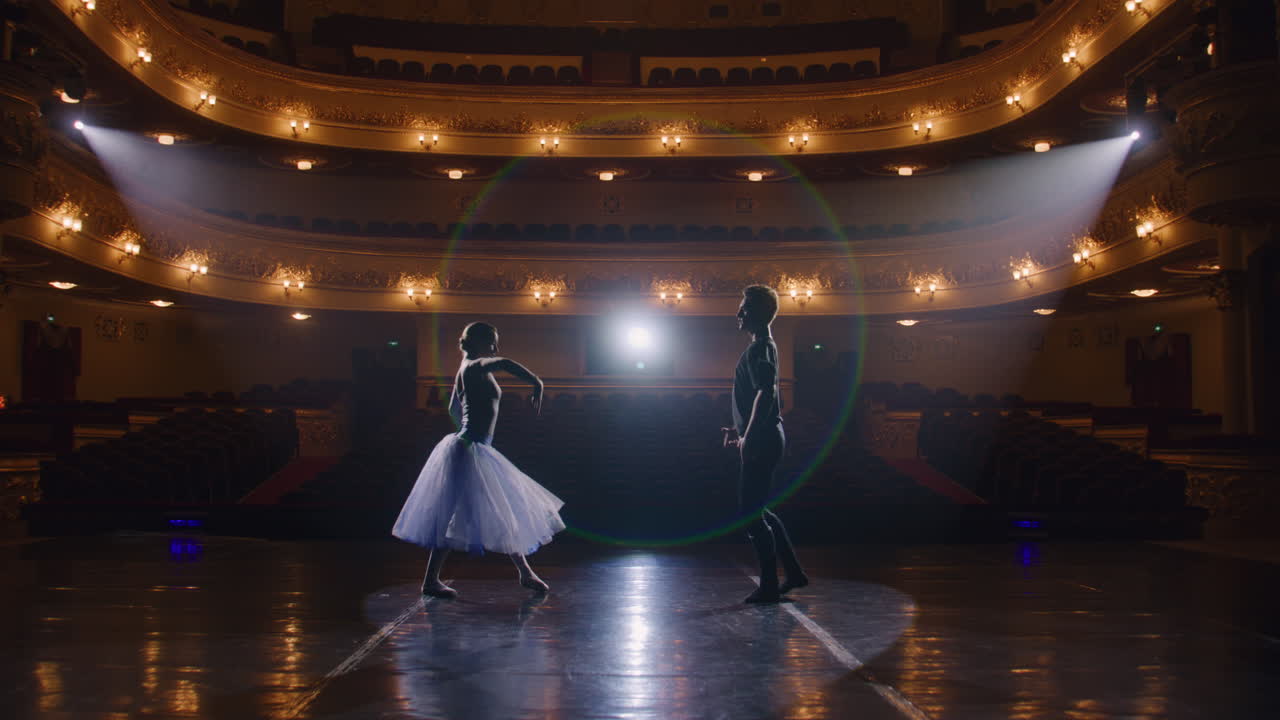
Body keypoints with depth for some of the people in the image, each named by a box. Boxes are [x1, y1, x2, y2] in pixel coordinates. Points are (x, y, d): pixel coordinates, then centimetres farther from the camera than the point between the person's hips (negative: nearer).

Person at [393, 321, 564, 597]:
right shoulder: (474, 367, -13)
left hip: (478, 451, 10)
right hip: (469, 451, -10)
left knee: (505, 512, 13)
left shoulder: (469, 370, 16)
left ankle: (525, 573, 20)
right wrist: (537, 383, -27)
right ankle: (431, 581, 3)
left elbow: (454, 409, 28)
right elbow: (504, 363, -33)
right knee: (455, 517, -5)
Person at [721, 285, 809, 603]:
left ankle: (769, 586, 2)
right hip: (763, 439, 10)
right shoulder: (762, 347, 18)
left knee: (751, 514, -5)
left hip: (761, 441, -10)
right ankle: (794, 573, 23)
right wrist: (739, 428, 25)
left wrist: (749, 437, -24)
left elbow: (765, 394, -25)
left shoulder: (760, 348, -14)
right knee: (758, 511, 17)